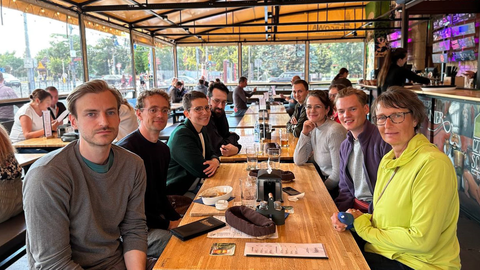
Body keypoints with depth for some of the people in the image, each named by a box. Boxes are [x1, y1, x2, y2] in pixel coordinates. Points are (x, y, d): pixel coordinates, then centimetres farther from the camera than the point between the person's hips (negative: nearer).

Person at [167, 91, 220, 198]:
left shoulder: (202, 130, 8)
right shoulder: (181, 135, -22)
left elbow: (210, 154, 14)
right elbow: (202, 171, -26)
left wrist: (215, 161, -11)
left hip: (199, 187, 9)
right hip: (178, 193, -9)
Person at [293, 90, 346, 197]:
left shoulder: (334, 131, -21)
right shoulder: (313, 128, 4)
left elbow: (338, 172, -20)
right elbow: (298, 161, 0)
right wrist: (304, 133, -7)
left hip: (337, 187, -7)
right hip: (323, 178, 7)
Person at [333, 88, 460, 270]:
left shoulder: (432, 164, -21)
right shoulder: (388, 160, 6)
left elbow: (421, 240, -22)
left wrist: (365, 229, -11)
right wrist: (352, 220, -6)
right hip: (383, 251, 7)